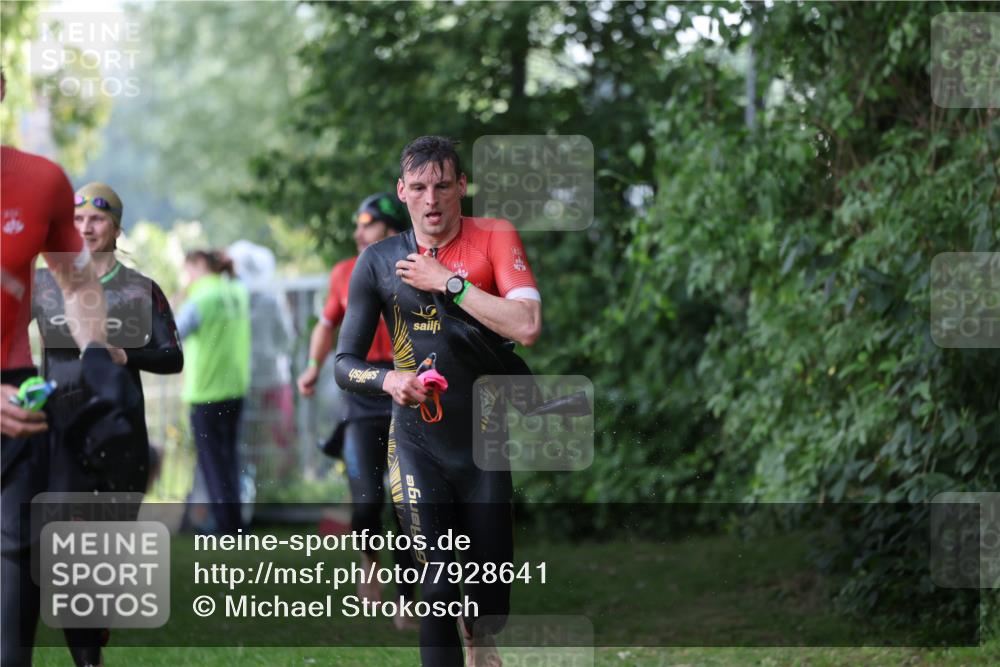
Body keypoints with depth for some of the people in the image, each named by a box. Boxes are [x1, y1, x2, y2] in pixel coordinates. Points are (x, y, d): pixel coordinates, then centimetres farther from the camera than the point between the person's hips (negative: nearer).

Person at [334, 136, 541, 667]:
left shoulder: (494, 238, -5)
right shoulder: (378, 262, 1)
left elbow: (527, 326, -21)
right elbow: (345, 363, 4)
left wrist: (447, 282, -18)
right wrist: (388, 379, -17)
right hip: (418, 443, 0)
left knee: (492, 591, 7)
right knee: (439, 586, -11)